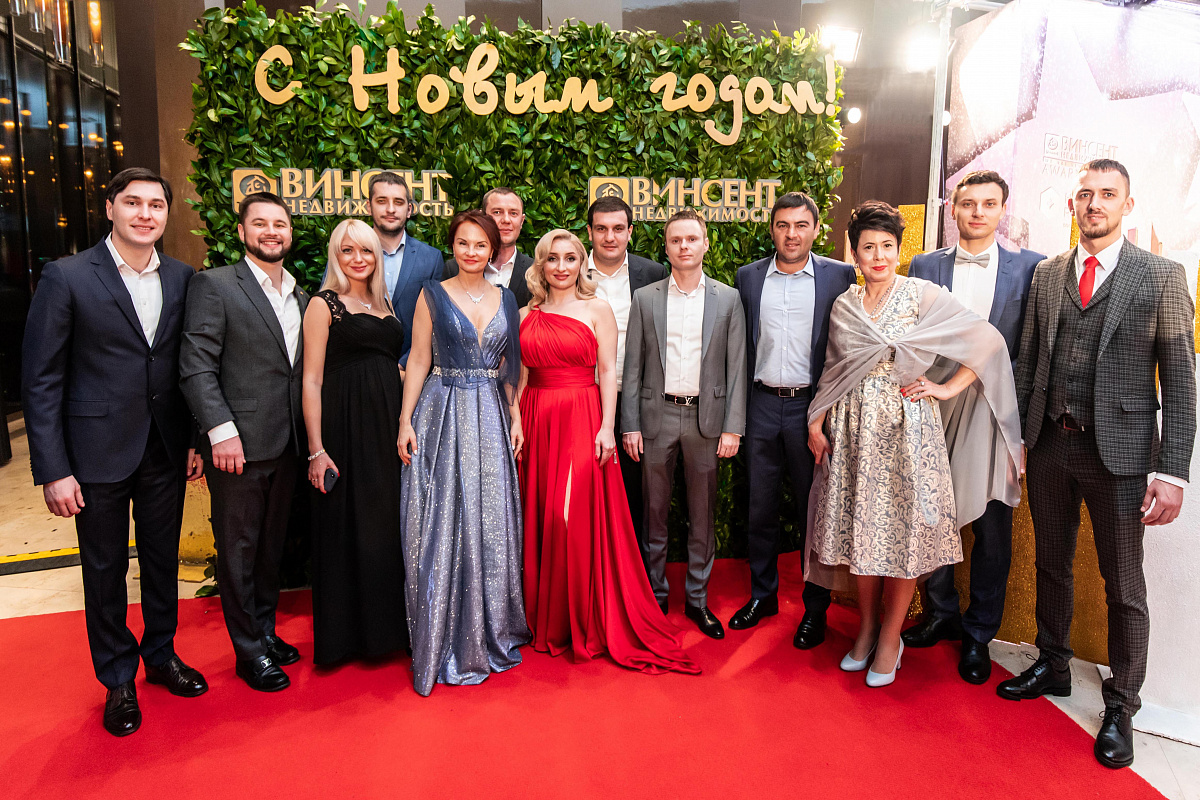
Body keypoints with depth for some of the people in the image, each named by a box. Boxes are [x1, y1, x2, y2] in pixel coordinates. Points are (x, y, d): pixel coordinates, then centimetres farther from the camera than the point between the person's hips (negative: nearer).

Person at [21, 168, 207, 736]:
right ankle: (118, 679, 30)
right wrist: (53, 470, -12)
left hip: (165, 452, 3)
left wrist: (195, 440, 4)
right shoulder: (67, 277, -8)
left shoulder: (182, 279, 3)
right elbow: (41, 380, -9)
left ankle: (161, 655, 38)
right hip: (99, 453, -3)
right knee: (105, 569, 12)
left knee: (163, 561, 17)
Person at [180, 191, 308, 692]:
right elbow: (196, 368, -11)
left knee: (272, 545, 16)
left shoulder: (301, 298, 13)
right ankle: (249, 650, 19)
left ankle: (265, 630, 32)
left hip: (287, 444, 6)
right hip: (238, 444, -6)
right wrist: (221, 430, -19)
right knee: (239, 549, 6)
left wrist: (307, 438, 8)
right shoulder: (214, 285, -5)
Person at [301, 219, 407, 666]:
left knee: (388, 524, 11)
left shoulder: (382, 302, 15)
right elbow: (312, 380, -8)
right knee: (348, 528, 2)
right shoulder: (324, 304, -3)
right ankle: (345, 633, 17)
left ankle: (387, 624, 26)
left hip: (389, 426, 6)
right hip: (347, 426, -6)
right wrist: (316, 449, -14)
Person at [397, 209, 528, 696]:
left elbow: (508, 367, 13)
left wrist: (515, 417, 5)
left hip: (490, 418, 3)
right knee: (442, 523, -1)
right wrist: (406, 421, -7)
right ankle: (443, 638, 13)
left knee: (491, 524, 7)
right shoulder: (433, 296, 2)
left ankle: (489, 632, 23)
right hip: (443, 415, -3)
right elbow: (418, 359, -1)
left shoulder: (505, 300, 11)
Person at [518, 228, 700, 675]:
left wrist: (607, 426, -12)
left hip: (583, 420, -4)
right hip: (537, 424, 4)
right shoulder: (526, 315, 12)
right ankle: (545, 620, 21)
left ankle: (590, 624, 9)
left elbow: (608, 372, -3)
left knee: (582, 518, -7)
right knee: (539, 518, 6)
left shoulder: (597, 309, 3)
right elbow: (520, 376, 12)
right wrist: (513, 426, 5)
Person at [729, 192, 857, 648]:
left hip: (813, 406, -2)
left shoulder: (839, 275, 0)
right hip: (762, 405, 3)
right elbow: (741, 345, 9)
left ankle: (815, 608, 22)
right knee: (760, 508, 12)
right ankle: (763, 594, 29)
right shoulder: (748, 277, 7)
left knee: (815, 510, 7)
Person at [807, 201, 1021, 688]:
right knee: (859, 528, 8)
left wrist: (948, 388, -8)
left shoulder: (923, 295, -4)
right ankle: (867, 627, 27)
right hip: (854, 430, 4)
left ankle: (890, 638, 19)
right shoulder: (843, 305, 9)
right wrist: (817, 423, 11)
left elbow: (989, 341, -6)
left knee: (904, 530, 3)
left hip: (907, 427, -3)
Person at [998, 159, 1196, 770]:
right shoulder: (1046, 275, 8)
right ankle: (1052, 666, 37)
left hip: (1119, 450, -3)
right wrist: (1017, 435, 5)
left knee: (1123, 586, 7)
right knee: (1051, 565, 17)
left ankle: (1121, 706, 24)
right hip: (1049, 444, 4)